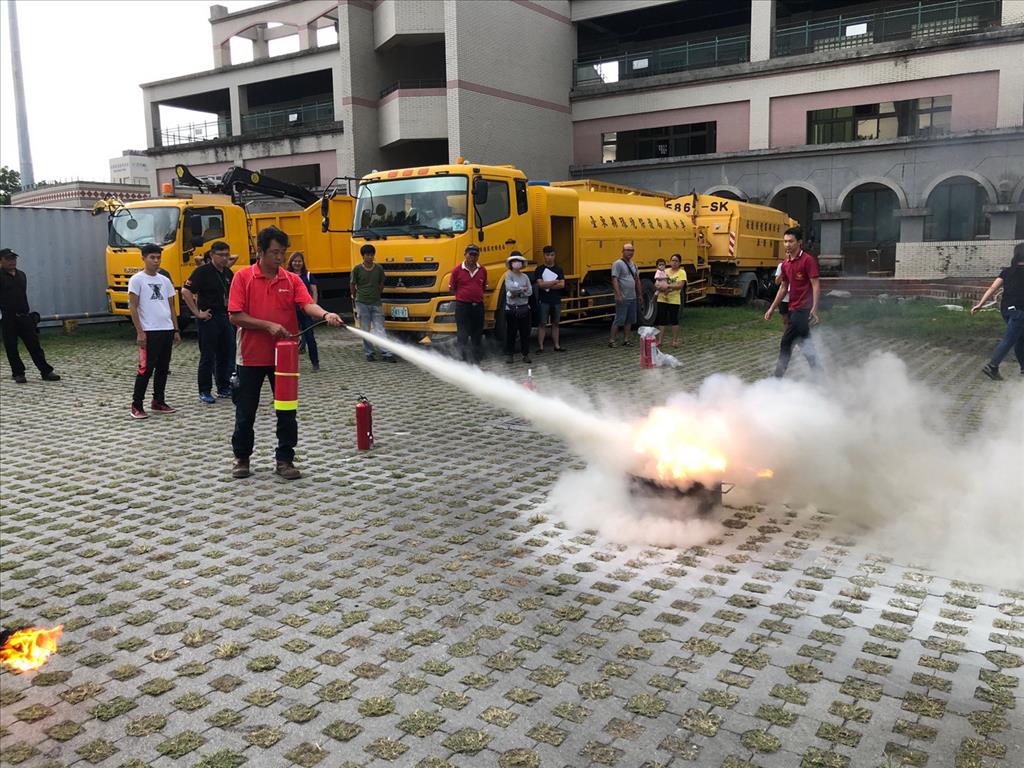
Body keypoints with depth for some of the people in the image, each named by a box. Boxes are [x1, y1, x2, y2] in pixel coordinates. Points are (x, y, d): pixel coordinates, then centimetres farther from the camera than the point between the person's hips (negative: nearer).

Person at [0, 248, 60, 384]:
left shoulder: (22, 275, 14)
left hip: (24, 316, 5)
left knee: (34, 344, 3)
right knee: (11, 347, 4)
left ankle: (46, 372, 3)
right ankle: (18, 373, 14)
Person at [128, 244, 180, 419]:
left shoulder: (165, 280, 15)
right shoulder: (137, 280, -3)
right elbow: (133, 307, -7)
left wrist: (176, 330, 13)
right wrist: (140, 332, -13)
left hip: (167, 330, 6)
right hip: (149, 332, -6)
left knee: (163, 368, 11)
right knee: (146, 369, -6)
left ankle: (158, 402, 21)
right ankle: (136, 406, 1)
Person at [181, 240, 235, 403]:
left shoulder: (228, 273, 11)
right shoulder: (202, 271, -11)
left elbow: (233, 293, 26)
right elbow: (186, 291, -17)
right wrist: (197, 313, -17)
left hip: (225, 317, 7)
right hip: (209, 318, -7)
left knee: (226, 354, 12)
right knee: (208, 356, -2)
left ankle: (224, 388, 23)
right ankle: (204, 392, 6)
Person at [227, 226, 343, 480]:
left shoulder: (292, 280, 3)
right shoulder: (243, 277, -3)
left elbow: (307, 304, -13)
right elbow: (235, 316, -9)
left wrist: (326, 314, -34)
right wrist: (268, 325, -19)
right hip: (251, 357, -2)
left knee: (287, 412, 6)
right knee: (245, 412, 9)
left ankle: (285, 459, 18)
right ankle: (241, 458, 26)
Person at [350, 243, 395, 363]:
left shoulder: (379, 268, 2)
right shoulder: (357, 269, -3)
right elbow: (352, 285, 9)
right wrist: (355, 298, 18)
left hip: (376, 303, 1)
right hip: (362, 304, -1)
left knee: (380, 329, -2)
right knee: (365, 330, 4)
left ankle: (386, 354, -5)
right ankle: (369, 353, 13)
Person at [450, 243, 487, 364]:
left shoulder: (482, 270, 7)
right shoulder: (457, 270, -4)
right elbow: (451, 288, 2)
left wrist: (478, 296, 7)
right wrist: (464, 295, 2)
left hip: (478, 306, 4)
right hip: (462, 306, -4)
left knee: (477, 336, 11)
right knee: (463, 336, -5)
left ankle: (476, 361, 20)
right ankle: (465, 361, -3)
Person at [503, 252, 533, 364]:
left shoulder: (525, 277, 7)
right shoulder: (509, 275, -3)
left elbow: (530, 292, -4)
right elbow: (510, 287, -21)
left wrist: (516, 292, -14)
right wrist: (522, 289, -8)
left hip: (524, 308, 3)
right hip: (511, 308, -3)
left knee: (525, 332, 6)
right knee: (510, 332, 3)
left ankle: (526, 354, 13)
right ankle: (509, 354, 10)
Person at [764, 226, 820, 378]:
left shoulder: (808, 260, -11)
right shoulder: (786, 264, 12)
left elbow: (815, 285, -15)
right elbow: (783, 287, 20)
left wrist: (814, 308, -24)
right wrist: (772, 308, 19)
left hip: (802, 309, -8)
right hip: (794, 309, 8)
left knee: (786, 343, -7)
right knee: (805, 343, 14)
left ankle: (778, 377, 2)